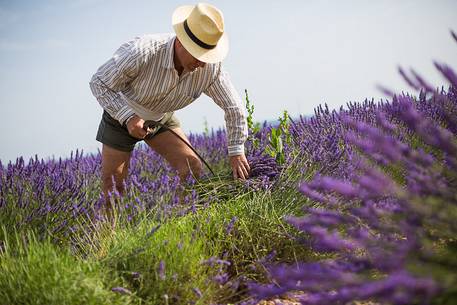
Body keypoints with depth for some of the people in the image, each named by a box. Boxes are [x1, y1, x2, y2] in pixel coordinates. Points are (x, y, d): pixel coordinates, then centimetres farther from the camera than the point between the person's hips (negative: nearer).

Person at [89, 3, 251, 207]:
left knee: (193, 167, -12)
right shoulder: (142, 52, -38)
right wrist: (128, 118, -35)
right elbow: (99, 82, -26)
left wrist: (236, 152, -14)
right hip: (121, 114, -3)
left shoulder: (211, 68, -27)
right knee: (113, 184, 0)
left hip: (162, 118, 3)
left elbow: (234, 107, -12)